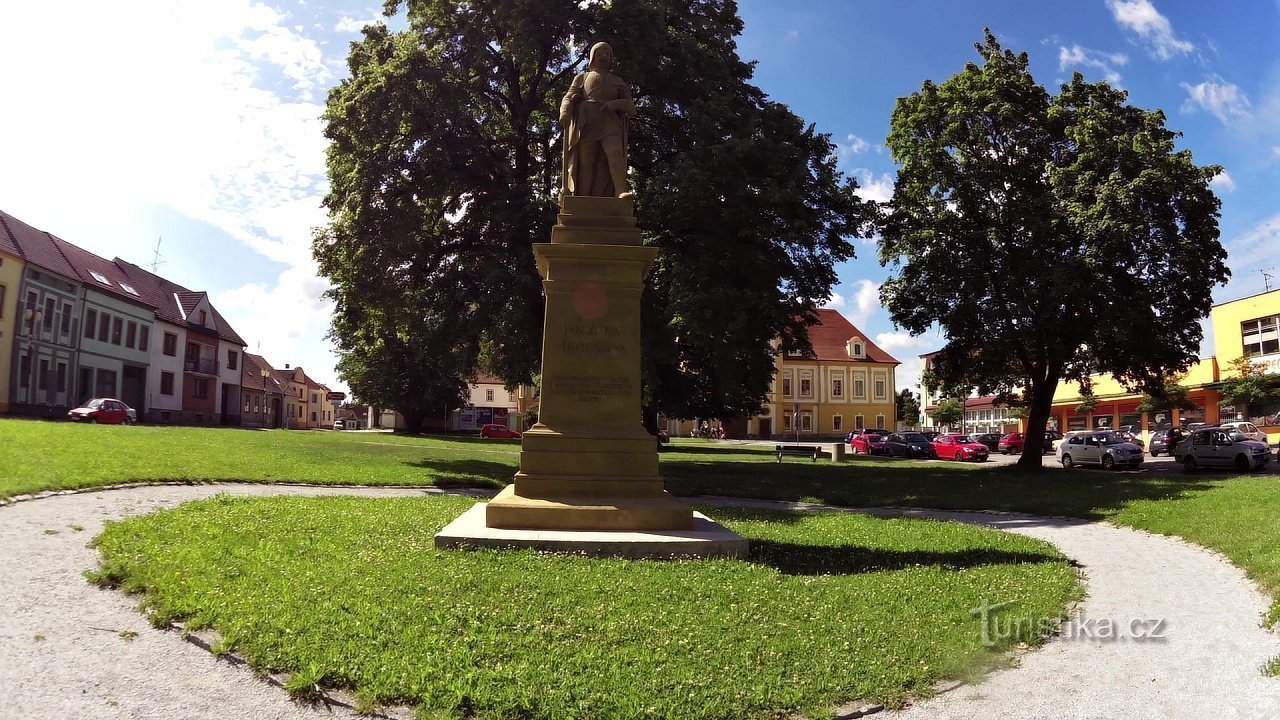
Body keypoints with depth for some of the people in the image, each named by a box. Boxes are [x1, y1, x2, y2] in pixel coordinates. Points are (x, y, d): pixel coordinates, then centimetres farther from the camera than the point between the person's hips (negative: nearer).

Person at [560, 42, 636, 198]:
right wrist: (564, 113, -14)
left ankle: (621, 192, -41)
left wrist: (615, 104, -8)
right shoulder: (582, 78, 24)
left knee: (615, 153, -26)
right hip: (586, 125, 0)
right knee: (585, 163, -12)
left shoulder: (618, 82, 26)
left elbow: (631, 106, 14)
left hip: (610, 124, 0)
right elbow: (569, 99, 10)